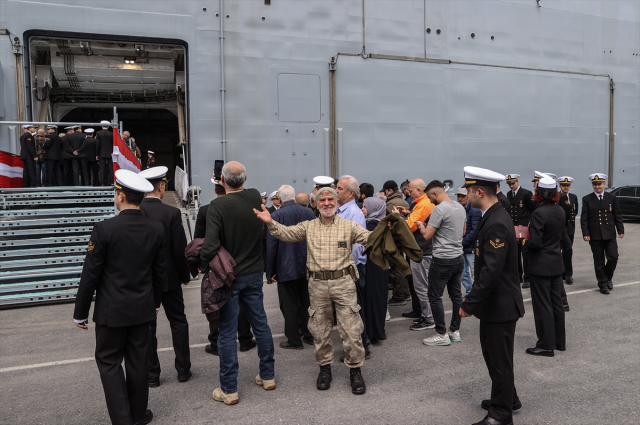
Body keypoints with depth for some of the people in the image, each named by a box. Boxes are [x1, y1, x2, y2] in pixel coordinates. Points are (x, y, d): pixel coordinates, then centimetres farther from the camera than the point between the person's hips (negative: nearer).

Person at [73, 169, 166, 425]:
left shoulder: (104, 229, -17)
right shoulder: (156, 229, -4)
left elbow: (90, 275, -12)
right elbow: (160, 273, 5)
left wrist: (81, 313, -1)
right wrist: (155, 303, 19)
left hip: (111, 310, -4)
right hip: (143, 308, 4)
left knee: (109, 361, 10)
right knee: (138, 361, 14)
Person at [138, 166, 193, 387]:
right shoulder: (172, 213, -14)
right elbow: (180, 250, -12)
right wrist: (185, 275, 2)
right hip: (169, 278, -2)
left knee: (147, 326, 10)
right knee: (178, 323, 13)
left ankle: (152, 375, 18)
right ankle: (183, 370, 21)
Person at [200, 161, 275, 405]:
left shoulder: (218, 205, -18)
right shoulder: (255, 197, -3)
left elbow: (210, 245, -26)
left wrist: (203, 265, -8)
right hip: (254, 273, 5)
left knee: (227, 332, 5)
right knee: (260, 324, 16)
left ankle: (229, 389, 14)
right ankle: (268, 376, 29)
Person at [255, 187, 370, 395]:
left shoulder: (348, 225, 3)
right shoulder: (308, 227, 8)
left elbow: (369, 237, -6)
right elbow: (286, 233, -2)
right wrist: (270, 223, -19)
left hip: (343, 282, -2)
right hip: (317, 284, 2)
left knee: (351, 329, 1)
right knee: (320, 329, 12)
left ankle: (355, 370, 17)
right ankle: (325, 367, 30)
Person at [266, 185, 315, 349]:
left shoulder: (276, 216, -13)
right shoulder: (308, 212, 0)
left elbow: (271, 246, -11)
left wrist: (270, 271, -3)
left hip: (287, 268, -5)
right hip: (307, 266, 5)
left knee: (290, 306, 5)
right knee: (307, 302, 17)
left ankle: (294, 340, 13)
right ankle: (309, 335, 26)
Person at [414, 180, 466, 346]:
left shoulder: (439, 209, -17)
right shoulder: (460, 207, 9)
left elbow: (427, 235, -16)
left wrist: (420, 225, 5)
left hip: (442, 260, -9)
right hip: (458, 258, 9)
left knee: (435, 297, 1)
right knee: (456, 295, 14)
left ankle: (442, 334, 7)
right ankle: (455, 331, 23)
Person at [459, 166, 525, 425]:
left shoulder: (497, 223, -25)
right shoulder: (492, 216, 7)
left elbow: (492, 271, -29)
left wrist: (470, 303, -22)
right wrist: (475, 300, 15)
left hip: (500, 305, -10)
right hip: (494, 302, 10)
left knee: (499, 359, 6)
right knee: (491, 352, 22)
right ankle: (508, 399, 40)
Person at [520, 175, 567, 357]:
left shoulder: (539, 213, -21)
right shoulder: (560, 211, 4)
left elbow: (535, 244, -22)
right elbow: (562, 239, 14)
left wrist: (522, 241, -4)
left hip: (540, 266, -8)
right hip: (557, 264, 8)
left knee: (542, 305, 1)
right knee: (556, 303, 17)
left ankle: (546, 345, 9)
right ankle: (560, 341, 28)